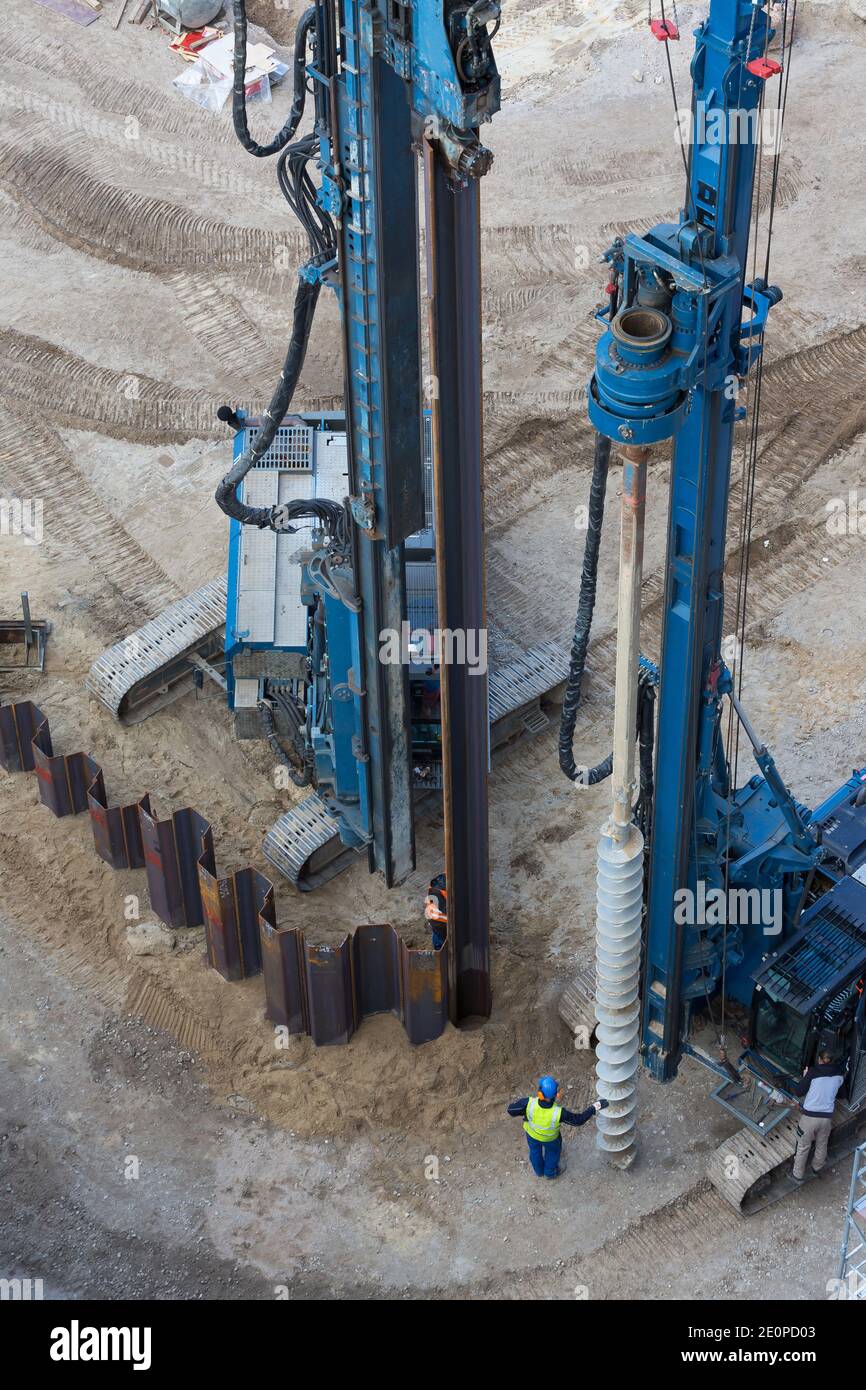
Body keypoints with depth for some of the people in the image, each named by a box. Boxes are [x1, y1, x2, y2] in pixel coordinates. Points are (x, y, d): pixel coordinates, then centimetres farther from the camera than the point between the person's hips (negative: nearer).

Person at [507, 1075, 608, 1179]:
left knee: (535, 1151, 34)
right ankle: (550, 1172, 60)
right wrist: (595, 1107, -21)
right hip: (550, 1137, -2)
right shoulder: (558, 1113, -44)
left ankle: (539, 1171, 63)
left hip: (532, 1133, 2)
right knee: (552, 1151, 33)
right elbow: (578, 1119, -28)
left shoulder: (529, 1103, -44)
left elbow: (511, 1110, -28)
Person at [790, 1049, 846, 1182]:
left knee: (803, 1147, 14)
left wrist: (805, 1077, 7)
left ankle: (798, 1175, 24)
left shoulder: (813, 1072, -11)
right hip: (827, 1116, 3)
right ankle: (817, 1167, 47)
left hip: (809, 1116, -3)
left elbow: (799, 1092, -7)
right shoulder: (839, 1073, -2)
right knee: (822, 1145, 26)